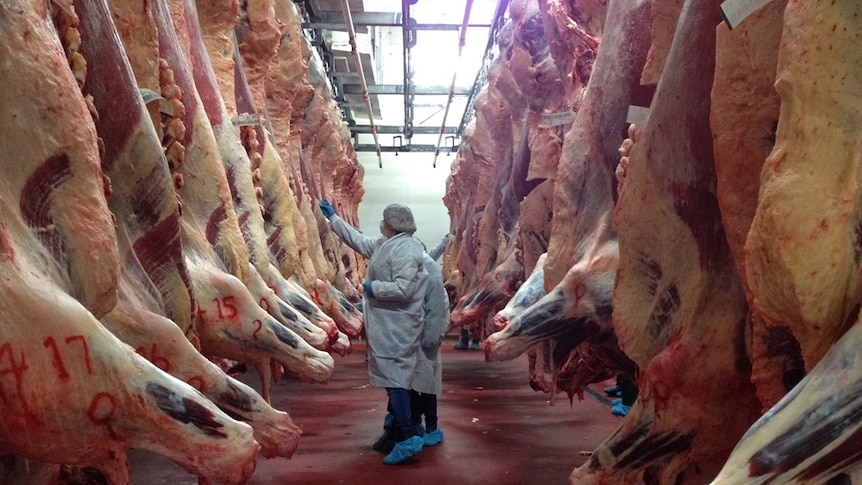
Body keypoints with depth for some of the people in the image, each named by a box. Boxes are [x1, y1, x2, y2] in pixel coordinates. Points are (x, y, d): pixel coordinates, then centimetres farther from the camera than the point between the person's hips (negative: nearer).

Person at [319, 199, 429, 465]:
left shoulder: (404, 249, -17)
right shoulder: (384, 244, 13)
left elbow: (403, 289, -26)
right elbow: (358, 240, 28)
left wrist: (373, 288, -13)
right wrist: (332, 217, 35)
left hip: (396, 328, -10)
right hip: (387, 325, 10)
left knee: (394, 377, -10)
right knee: (393, 377, 15)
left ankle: (408, 438, -6)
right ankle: (395, 430, 27)